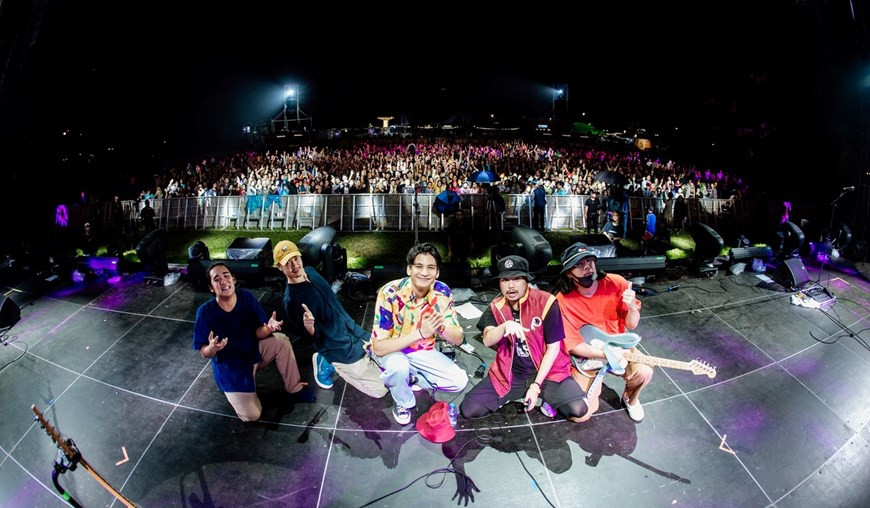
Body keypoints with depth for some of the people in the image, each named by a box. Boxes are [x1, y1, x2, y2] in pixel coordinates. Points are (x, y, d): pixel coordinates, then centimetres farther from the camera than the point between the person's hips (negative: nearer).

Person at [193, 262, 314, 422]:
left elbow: (258, 333, -12)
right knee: (251, 416, -13)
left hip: (254, 351, 4)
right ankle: (230, 388, 19)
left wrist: (267, 329, -36)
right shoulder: (205, 311, -21)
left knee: (281, 340, -23)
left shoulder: (247, 298, -13)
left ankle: (294, 390, -4)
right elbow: (204, 352, -17)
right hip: (230, 366, -3)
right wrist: (212, 348, -41)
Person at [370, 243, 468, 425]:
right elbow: (379, 348, -30)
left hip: (422, 352, 4)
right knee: (399, 365, -37)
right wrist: (419, 333, -41)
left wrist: (441, 327, -35)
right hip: (391, 351, -4)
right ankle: (402, 403, -4)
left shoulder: (442, 292, -16)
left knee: (460, 381, -11)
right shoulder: (390, 293, -29)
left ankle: (410, 378, 10)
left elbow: (458, 339, -11)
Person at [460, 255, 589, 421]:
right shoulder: (496, 307, -2)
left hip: (546, 371, -3)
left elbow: (553, 348, -11)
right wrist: (505, 326, -38)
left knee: (578, 409, -27)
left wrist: (536, 386, -14)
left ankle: (547, 397, 6)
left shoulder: (545, 302, -14)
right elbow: (487, 341, -17)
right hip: (509, 374, 3)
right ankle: (514, 395, 13)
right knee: (468, 409, -10)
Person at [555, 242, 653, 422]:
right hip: (586, 355, -2)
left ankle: (630, 399, 10)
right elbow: (573, 345, -15)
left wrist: (632, 307, -26)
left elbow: (631, 325, -4)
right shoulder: (563, 301, -19)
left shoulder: (616, 283, -13)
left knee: (644, 372, -28)